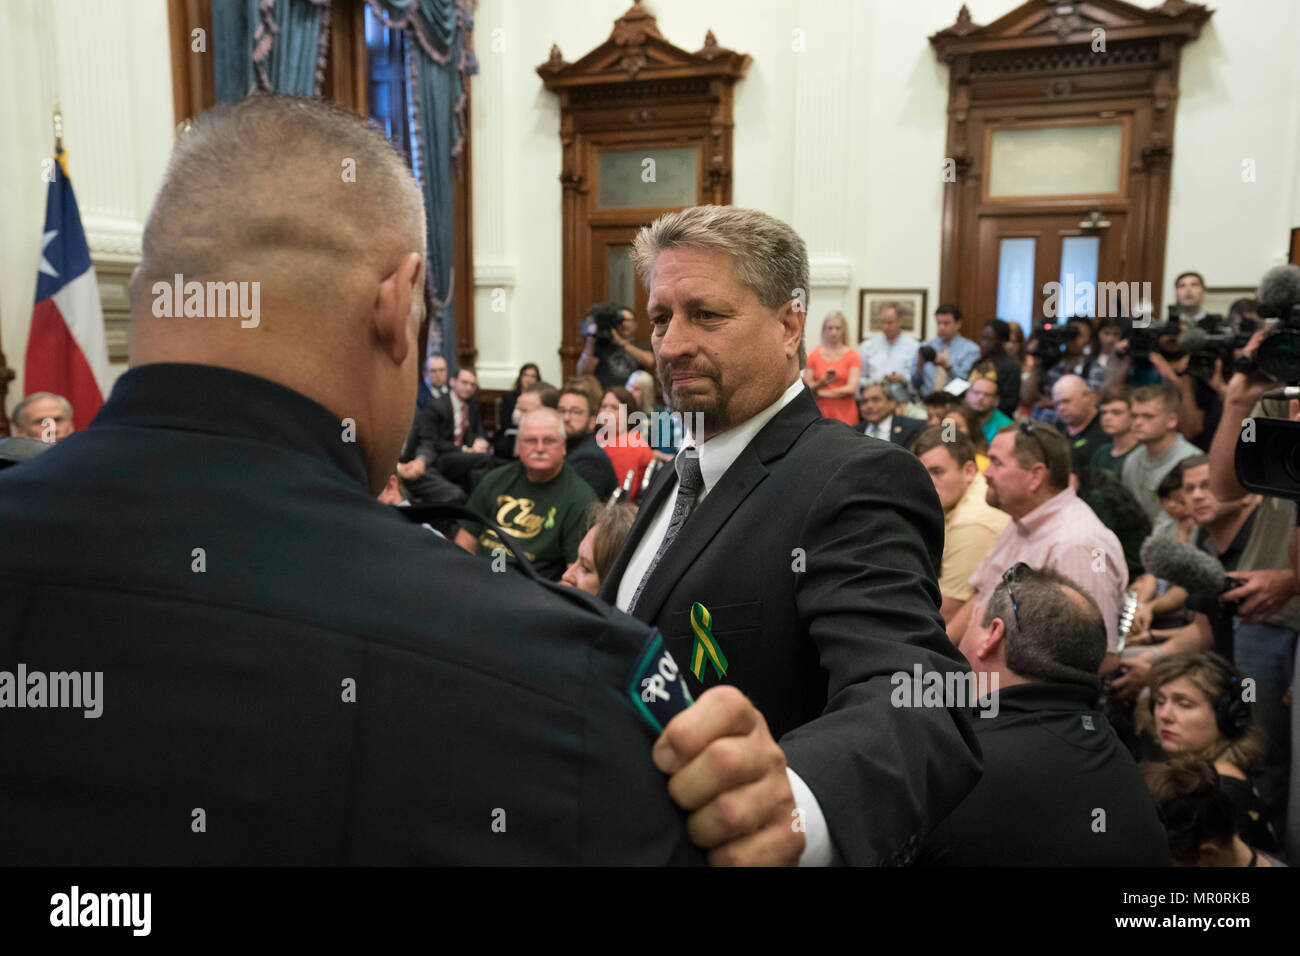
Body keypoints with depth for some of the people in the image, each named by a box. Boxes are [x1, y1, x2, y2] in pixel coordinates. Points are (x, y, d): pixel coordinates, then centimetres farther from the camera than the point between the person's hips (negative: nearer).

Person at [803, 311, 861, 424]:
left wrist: (822, 392, -1)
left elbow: (851, 388, -4)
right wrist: (820, 384, -16)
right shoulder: (814, 355, 8)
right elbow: (807, 387, 4)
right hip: (820, 412, 1)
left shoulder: (853, 356, 5)